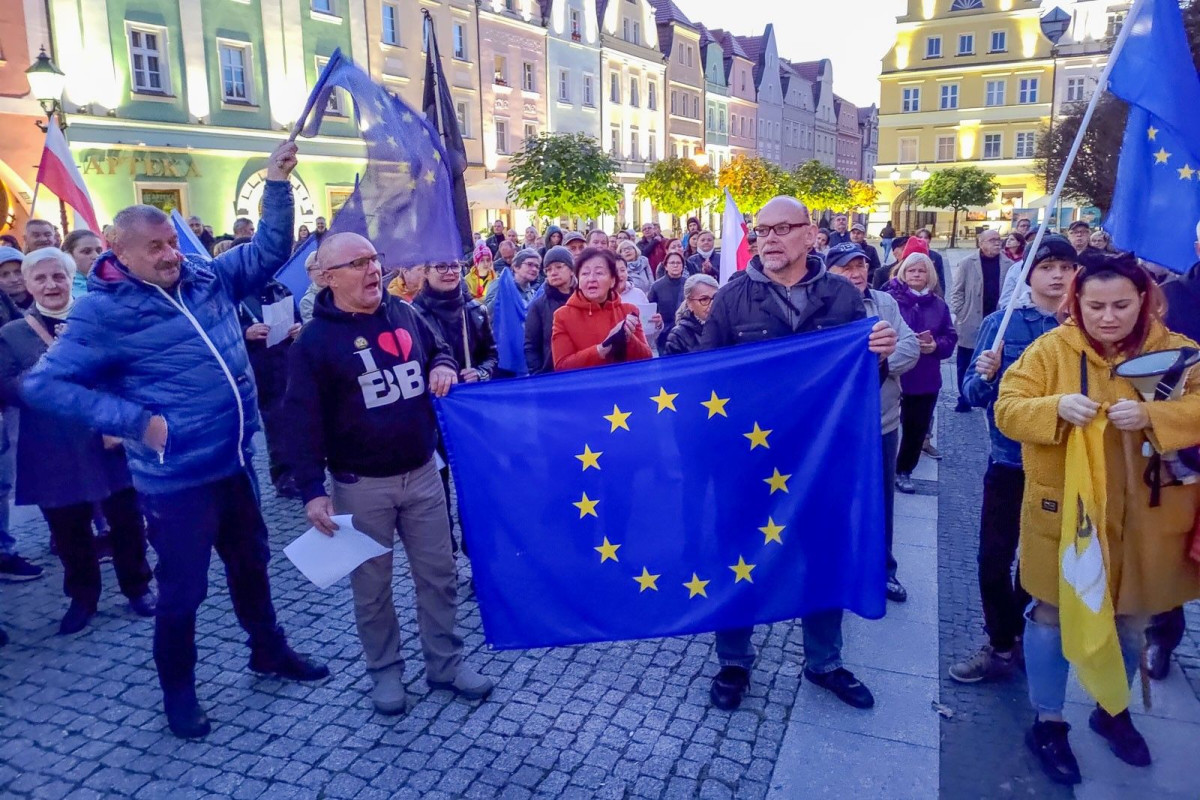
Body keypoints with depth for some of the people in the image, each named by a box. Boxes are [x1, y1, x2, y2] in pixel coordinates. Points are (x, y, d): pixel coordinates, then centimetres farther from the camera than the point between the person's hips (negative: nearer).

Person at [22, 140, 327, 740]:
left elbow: (270, 252, 7)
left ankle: (269, 651, 44)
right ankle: (178, 690, 32)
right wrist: (136, 420, -20)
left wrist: (277, 183, -4)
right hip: (175, 478, -5)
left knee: (250, 562, 22)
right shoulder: (103, 311, -13)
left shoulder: (208, 278, 1)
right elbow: (44, 384, -13)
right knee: (182, 588, 9)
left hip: (234, 461, 6)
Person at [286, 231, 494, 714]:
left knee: (438, 574, 12)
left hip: (421, 473, 4)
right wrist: (312, 489, -18)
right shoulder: (315, 339, -10)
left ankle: (445, 663, 29)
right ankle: (385, 671, 30)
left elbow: (439, 351, 20)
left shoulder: (405, 314, 3)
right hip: (360, 485, -4)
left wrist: (444, 367, -6)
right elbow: (303, 420, -12)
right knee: (372, 587, 11)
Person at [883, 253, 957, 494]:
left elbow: (951, 338, 10)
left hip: (926, 379, 5)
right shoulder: (890, 299, -7)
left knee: (917, 428, 11)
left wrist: (936, 346, -11)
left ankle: (904, 470, 28)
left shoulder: (938, 304, 8)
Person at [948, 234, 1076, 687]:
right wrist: (984, 375, -25)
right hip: (1010, 462, 0)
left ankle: (1021, 638, 35)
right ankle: (1002, 647, 21)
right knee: (994, 559, 3)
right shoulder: (1001, 323, -3)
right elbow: (973, 395, -4)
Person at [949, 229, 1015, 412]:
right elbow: (956, 292, -1)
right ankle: (964, 400, 17)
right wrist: (960, 315, -6)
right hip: (971, 325, -1)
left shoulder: (1009, 265, 2)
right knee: (965, 365, 6)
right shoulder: (966, 263, -2)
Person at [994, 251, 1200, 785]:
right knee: (1054, 614, 8)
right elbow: (1008, 410, -10)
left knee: (1130, 618, 19)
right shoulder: (1050, 349, -6)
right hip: (1066, 512, -2)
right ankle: (1047, 722, 27)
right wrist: (1056, 407, -30)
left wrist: (1151, 416, -30)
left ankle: (1113, 712, 43)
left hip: (1143, 517, 3)